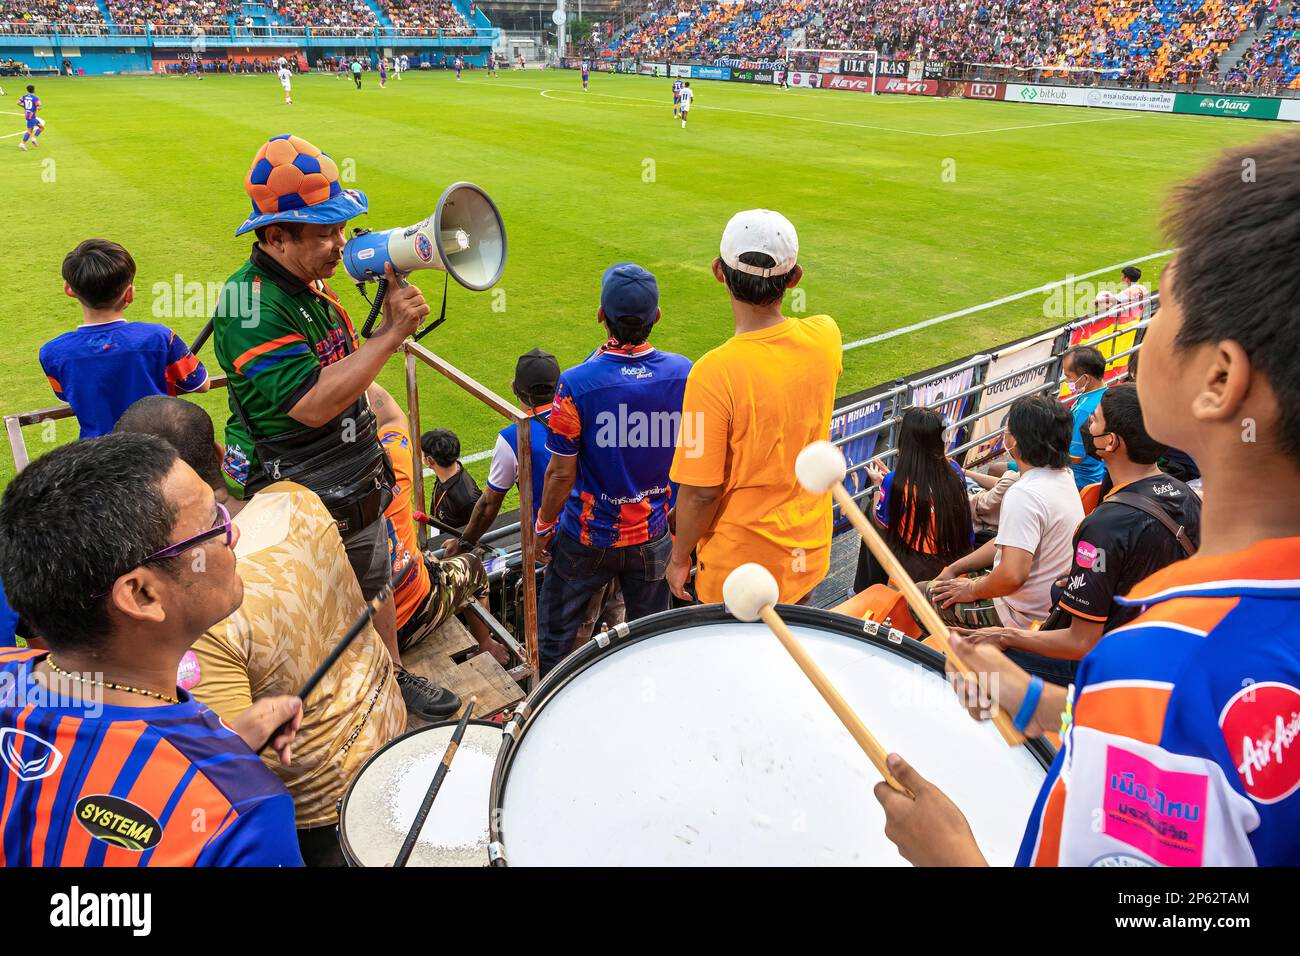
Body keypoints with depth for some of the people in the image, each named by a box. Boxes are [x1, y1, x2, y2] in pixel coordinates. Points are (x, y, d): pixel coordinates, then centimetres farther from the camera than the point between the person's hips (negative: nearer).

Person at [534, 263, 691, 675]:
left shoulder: (576, 384, -23)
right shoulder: (685, 374, -13)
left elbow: (562, 473, -16)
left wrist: (543, 525, 2)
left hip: (588, 536, -3)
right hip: (653, 534, 3)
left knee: (554, 631, 20)